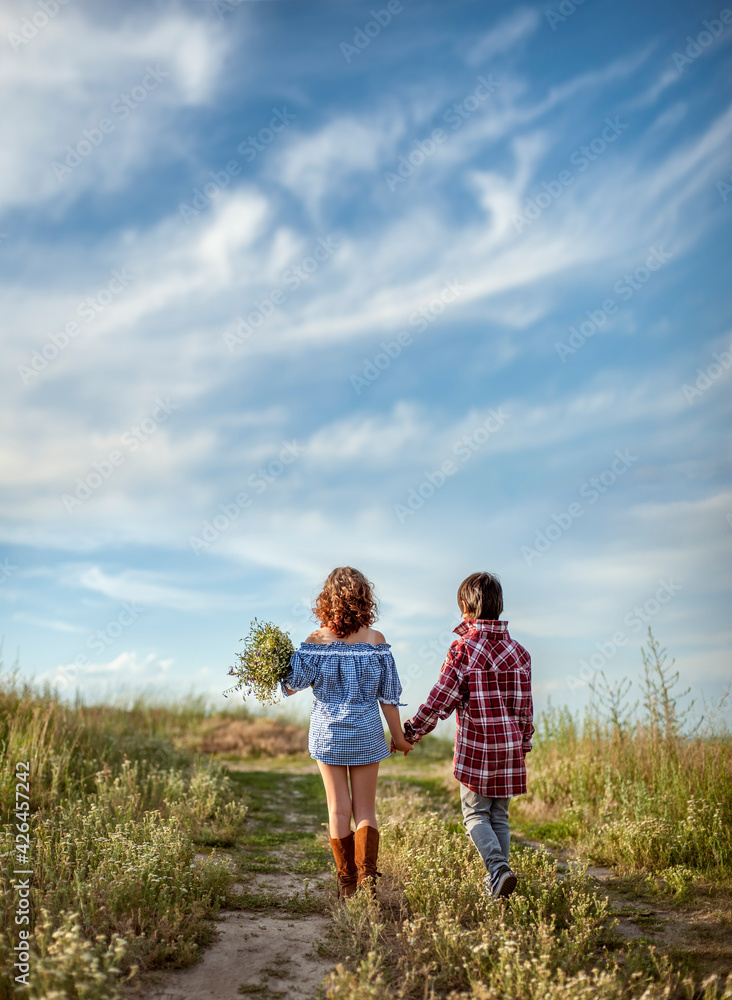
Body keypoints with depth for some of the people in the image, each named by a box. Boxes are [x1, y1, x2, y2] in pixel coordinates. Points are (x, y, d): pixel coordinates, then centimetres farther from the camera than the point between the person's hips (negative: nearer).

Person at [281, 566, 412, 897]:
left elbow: (291, 686, -7)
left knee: (338, 811, 11)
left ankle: (347, 883, 18)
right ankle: (368, 877, -1)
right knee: (365, 810, 12)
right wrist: (398, 736, 7)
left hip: (327, 733, 0)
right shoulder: (375, 640, -8)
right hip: (366, 733, 0)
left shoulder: (315, 640, -10)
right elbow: (388, 695, -4)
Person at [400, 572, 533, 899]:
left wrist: (412, 731, -3)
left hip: (475, 748, -5)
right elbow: (525, 706, 8)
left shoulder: (464, 648, -12)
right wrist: (524, 744, 21)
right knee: (499, 816, 16)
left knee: (475, 814, 9)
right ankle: (497, 880, 18)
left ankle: (498, 868, -10)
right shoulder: (518, 651, 4)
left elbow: (441, 698, -14)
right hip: (510, 748, 5)